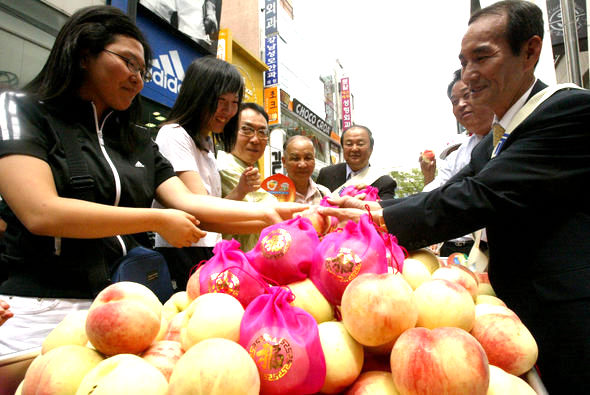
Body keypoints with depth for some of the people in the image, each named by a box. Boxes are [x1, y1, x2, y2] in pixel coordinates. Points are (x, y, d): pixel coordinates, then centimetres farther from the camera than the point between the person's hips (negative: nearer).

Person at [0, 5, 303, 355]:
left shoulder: (140, 143, 13)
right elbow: (41, 213, -15)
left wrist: (268, 213, -11)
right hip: (42, 310, -4)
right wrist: (158, 220, -12)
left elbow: (187, 203, 1)